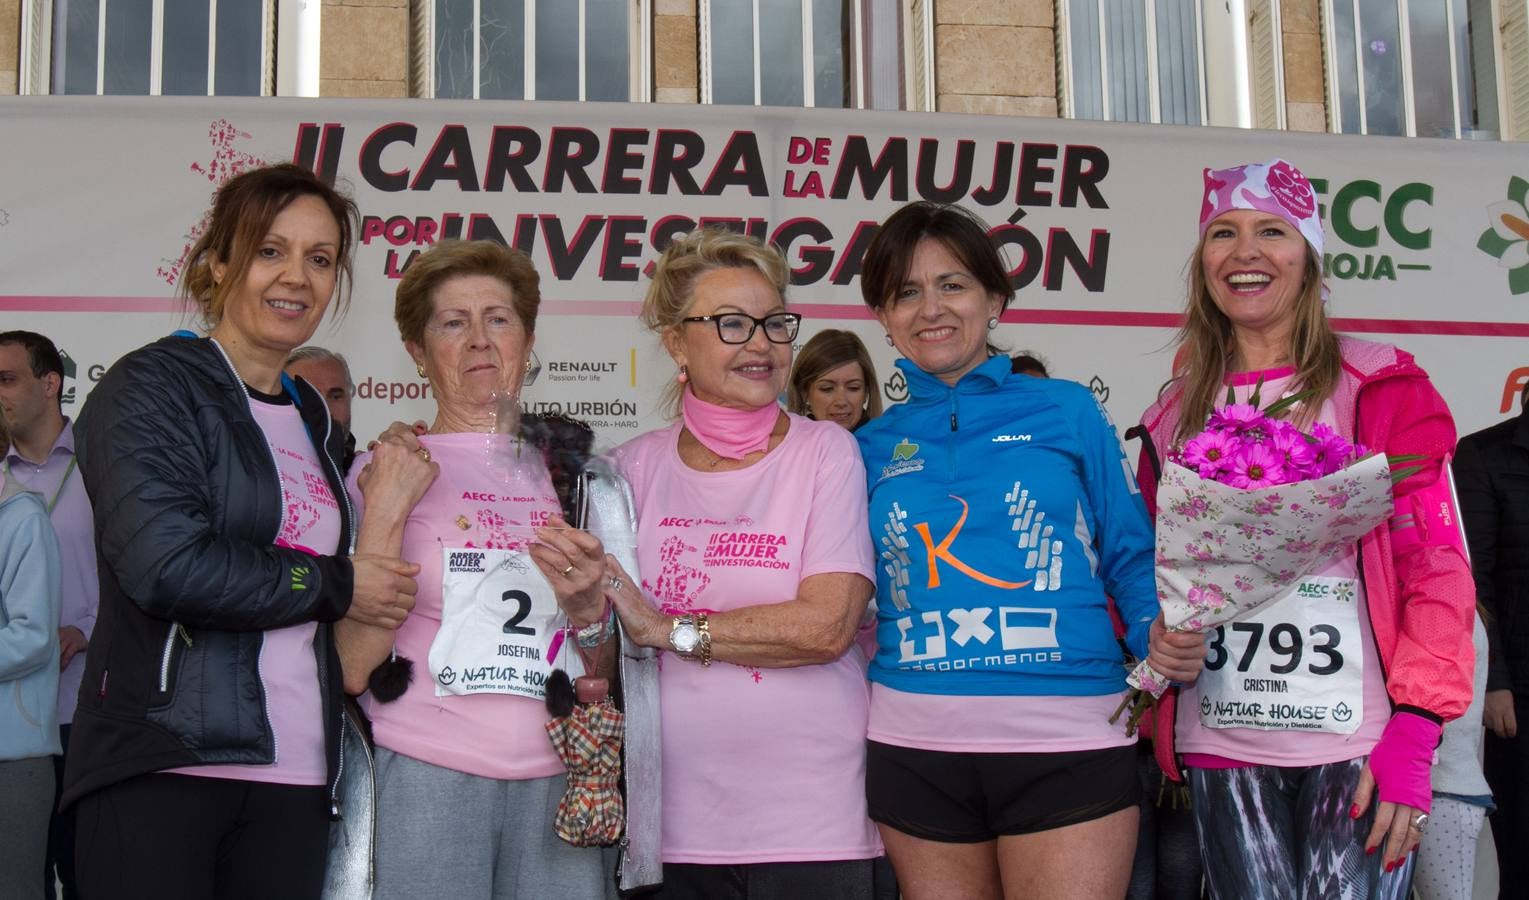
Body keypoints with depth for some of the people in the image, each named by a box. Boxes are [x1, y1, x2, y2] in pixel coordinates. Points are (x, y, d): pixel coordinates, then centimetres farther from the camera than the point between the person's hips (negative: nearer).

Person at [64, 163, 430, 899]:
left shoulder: (312, 420, 17)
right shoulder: (151, 387, -3)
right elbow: (166, 567, -18)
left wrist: (384, 511, 5)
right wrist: (334, 585, -8)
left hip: (294, 779, 6)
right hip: (161, 768, -6)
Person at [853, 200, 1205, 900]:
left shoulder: (1067, 410, 5)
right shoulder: (872, 448, 11)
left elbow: (1130, 556, 6)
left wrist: (1160, 635, -12)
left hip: (1068, 740, -2)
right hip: (915, 746, 2)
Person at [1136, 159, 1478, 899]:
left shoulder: (1380, 388, 1)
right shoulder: (1176, 416, 12)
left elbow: (1437, 568, -3)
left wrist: (1412, 737, -11)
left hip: (1356, 748, -3)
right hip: (1222, 750, 3)